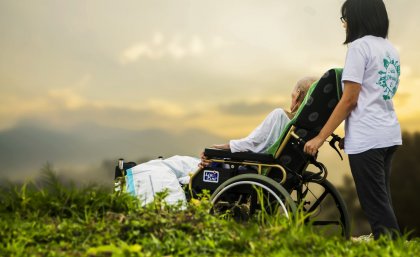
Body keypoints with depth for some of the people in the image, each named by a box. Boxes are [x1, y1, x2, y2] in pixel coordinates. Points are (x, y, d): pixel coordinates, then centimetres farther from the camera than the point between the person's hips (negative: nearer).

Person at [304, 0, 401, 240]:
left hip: (367, 137, -8)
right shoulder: (390, 49, 17)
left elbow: (349, 100, -13)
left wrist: (320, 137, -10)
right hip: (390, 133, 8)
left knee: (376, 205, -5)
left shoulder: (360, 46, -8)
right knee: (382, 201, 13)